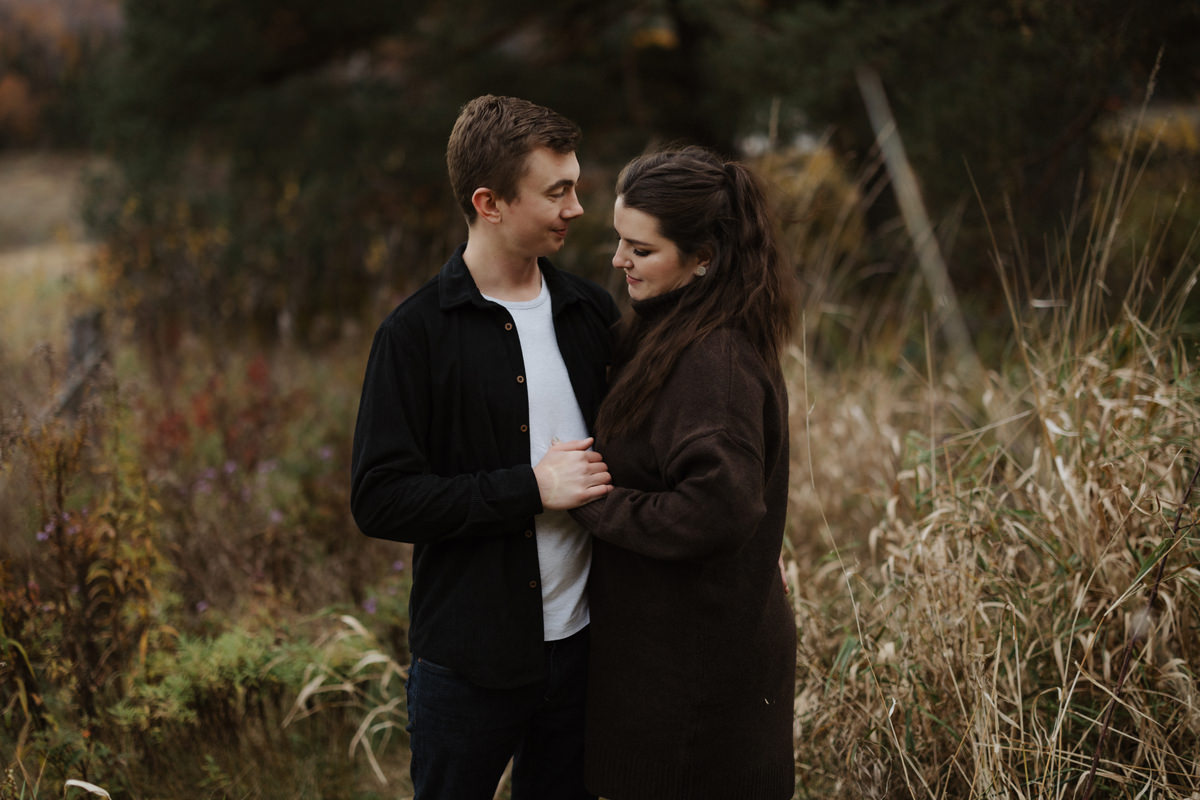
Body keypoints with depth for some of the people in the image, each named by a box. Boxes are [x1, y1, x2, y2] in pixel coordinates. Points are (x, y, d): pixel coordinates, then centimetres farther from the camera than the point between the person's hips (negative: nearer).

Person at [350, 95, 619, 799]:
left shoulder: (592, 312, 5)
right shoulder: (418, 333, -11)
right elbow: (379, 501, -16)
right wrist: (531, 487, -20)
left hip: (581, 642, 5)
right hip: (470, 659, -4)